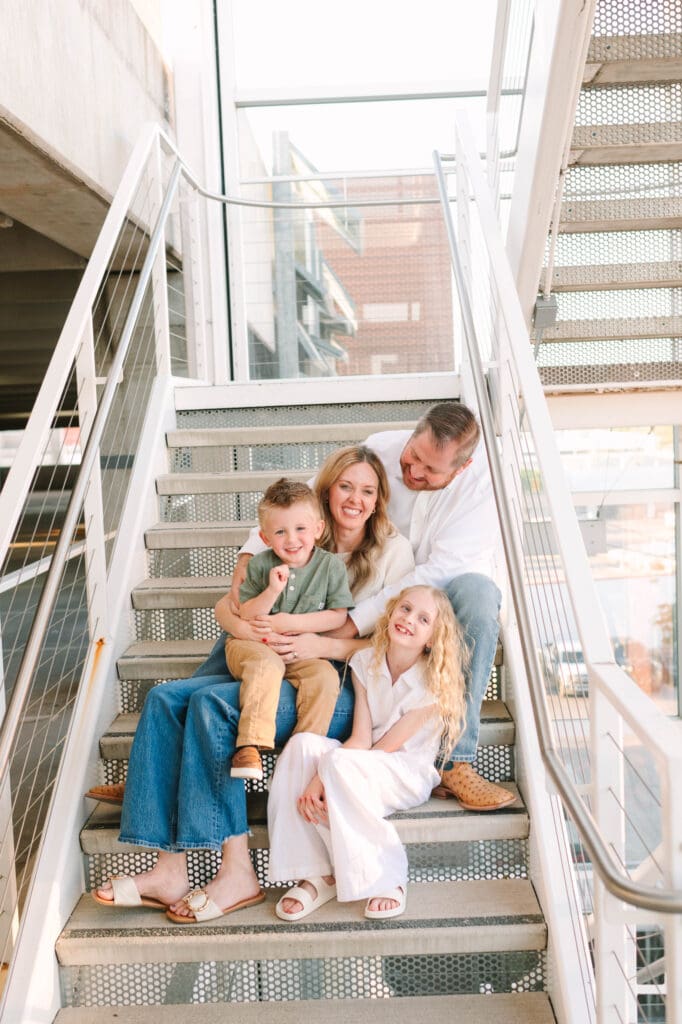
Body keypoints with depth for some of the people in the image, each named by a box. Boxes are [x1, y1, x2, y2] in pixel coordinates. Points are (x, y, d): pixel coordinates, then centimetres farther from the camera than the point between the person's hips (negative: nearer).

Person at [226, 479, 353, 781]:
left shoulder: (331, 566, -3)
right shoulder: (260, 565, -3)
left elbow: (338, 616, -4)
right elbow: (245, 616, -4)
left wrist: (292, 623, -14)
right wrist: (272, 591, -21)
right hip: (252, 645, -1)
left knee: (326, 677, -26)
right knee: (266, 664, -34)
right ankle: (250, 745, -35)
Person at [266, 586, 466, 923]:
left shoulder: (433, 684, -15)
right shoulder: (365, 662, -2)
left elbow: (384, 748, -16)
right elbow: (360, 738, -10)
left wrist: (328, 777, -22)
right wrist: (318, 781, -24)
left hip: (409, 774, -5)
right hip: (366, 763, 5)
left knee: (341, 763, -34)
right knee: (302, 744, -24)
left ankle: (385, 878, -17)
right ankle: (318, 875, -19)